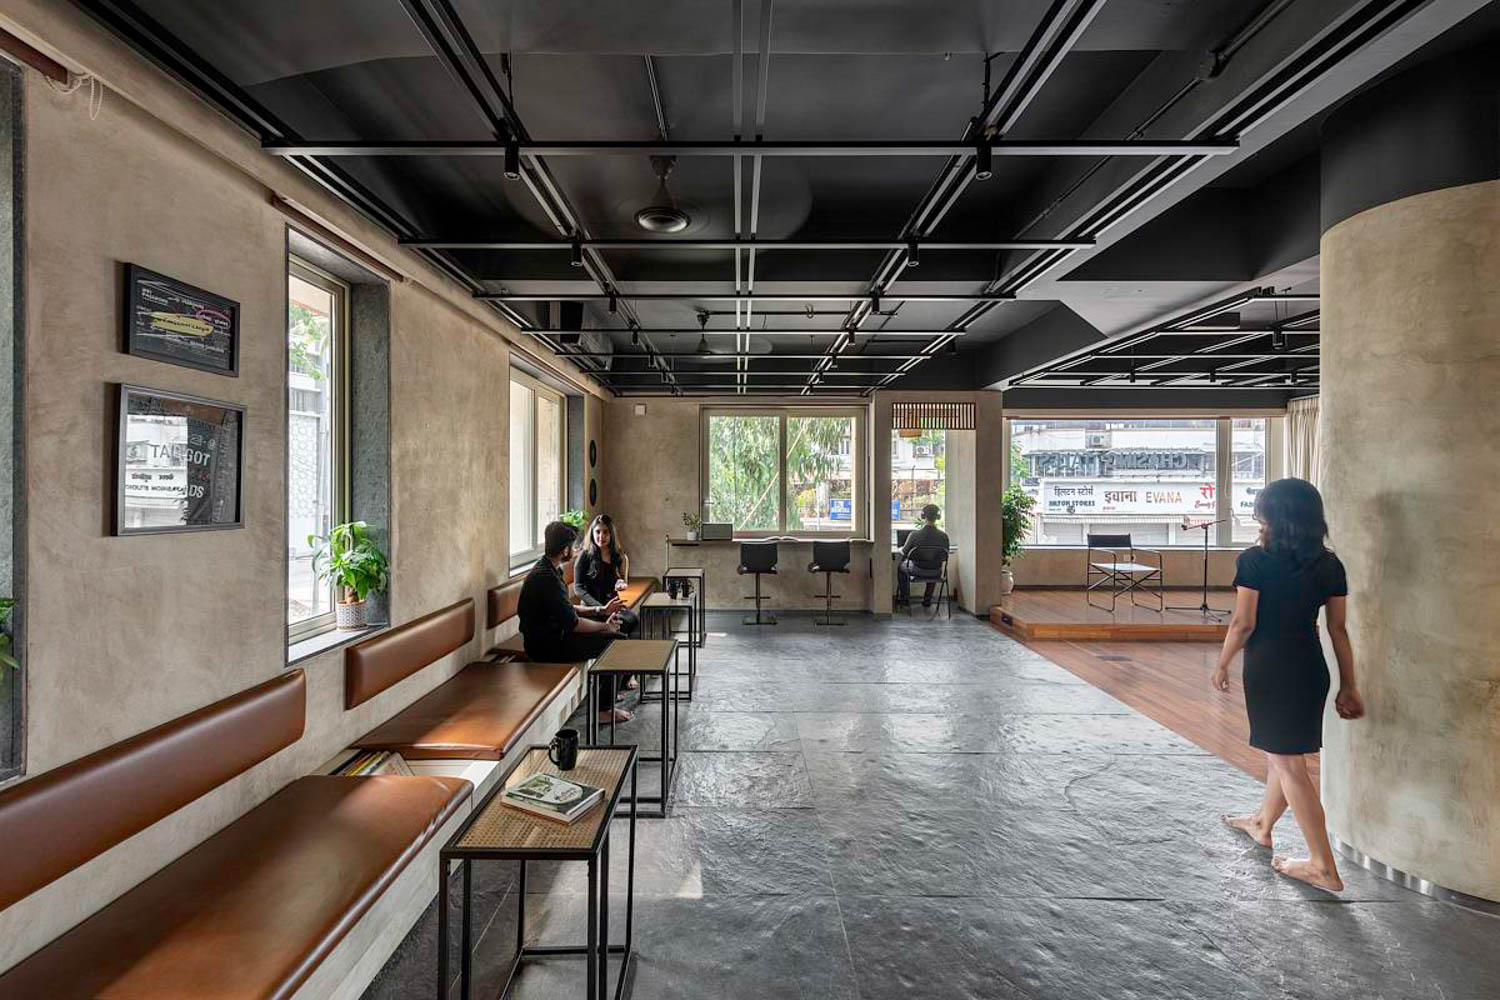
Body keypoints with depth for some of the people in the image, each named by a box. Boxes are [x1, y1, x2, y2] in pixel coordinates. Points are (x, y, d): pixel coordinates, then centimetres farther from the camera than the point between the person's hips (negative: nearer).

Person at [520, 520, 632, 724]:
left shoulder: (548, 569, 7)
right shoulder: (546, 577, -25)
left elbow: (567, 610, 16)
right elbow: (571, 623, -23)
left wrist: (601, 611, 10)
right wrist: (605, 626, -9)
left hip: (553, 634, 10)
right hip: (546, 646, -10)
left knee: (616, 635, 11)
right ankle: (605, 710, -3)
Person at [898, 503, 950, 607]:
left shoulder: (914, 535, -23)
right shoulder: (944, 535, -16)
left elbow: (904, 552, -7)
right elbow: (945, 556, -2)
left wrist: (901, 549, 17)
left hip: (917, 571, -2)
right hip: (935, 572, 2)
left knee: (901, 566, 30)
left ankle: (904, 598, 37)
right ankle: (927, 600, 43)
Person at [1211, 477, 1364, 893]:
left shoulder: (1255, 560, -15)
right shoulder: (1329, 565, 2)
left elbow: (1243, 623, -14)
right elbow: (1339, 630, 4)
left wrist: (1222, 664, 0)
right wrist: (1349, 686, 10)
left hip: (1268, 667, -7)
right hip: (1310, 668, 7)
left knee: (1287, 762, 3)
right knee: (1285, 752, 21)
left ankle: (1324, 867, 9)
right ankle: (1262, 823, 42)